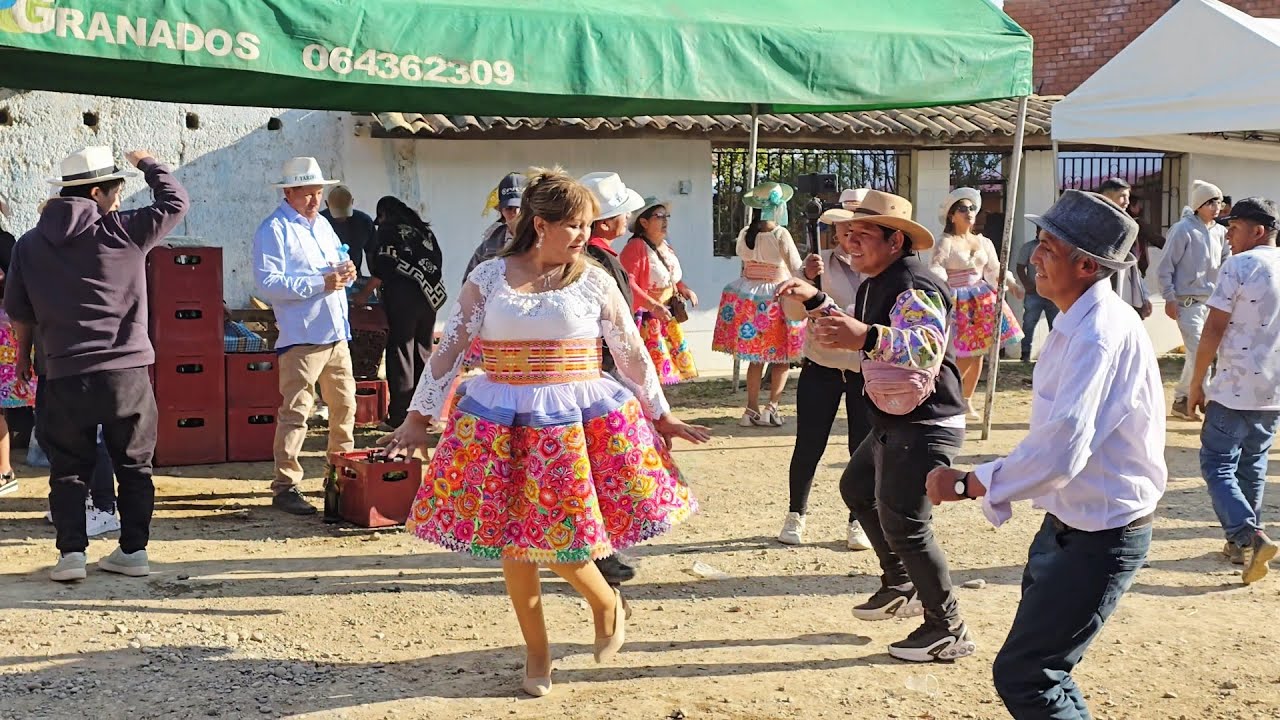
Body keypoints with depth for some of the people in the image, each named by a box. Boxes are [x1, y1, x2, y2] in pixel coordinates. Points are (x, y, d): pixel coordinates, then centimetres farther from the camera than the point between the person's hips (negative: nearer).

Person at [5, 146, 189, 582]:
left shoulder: (29, 245, 4)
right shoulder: (123, 231, -6)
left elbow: (19, 312, 12)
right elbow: (175, 201, 6)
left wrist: (23, 355, 28)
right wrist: (147, 165, 22)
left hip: (67, 377, 1)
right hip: (128, 373, -1)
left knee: (68, 470, 12)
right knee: (135, 467, 12)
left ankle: (71, 552, 5)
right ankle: (134, 550, 14)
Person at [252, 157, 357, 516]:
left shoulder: (322, 224, 18)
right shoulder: (274, 230, -8)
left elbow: (337, 263, 29)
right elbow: (267, 283, -19)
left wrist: (345, 272, 3)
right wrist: (320, 284, -20)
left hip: (336, 334, 8)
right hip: (302, 336, -8)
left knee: (345, 405, 16)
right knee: (296, 412, -8)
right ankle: (285, 487, -4)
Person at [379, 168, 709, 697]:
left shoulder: (594, 281, 1)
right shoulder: (489, 277, 1)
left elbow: (633, 354, 8)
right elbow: (449, 350, 3)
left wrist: (661, 416, 11)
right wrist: (418, 418, 3)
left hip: (579, 418, -1)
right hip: (502, 423, 1)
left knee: (559, 539, -6)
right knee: (511, 539, 5)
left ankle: (606, 604, 26)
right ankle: (536, 649, 24)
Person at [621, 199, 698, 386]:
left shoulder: (665, 246, 10)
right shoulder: (636, 247, -18)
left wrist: (683, 288, 6)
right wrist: (653, 306, -30)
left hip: (667, 318, 9)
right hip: (646, 319, -9)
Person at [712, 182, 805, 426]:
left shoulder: (744, 234, 1)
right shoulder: (780, 235, -15)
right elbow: (797, 270, -11)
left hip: (748, 295, 5)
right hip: (776, 296, -5)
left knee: (756, 357, 12)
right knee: (781, 358, 8)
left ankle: (752, 409, 13)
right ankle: (771, 408, 1)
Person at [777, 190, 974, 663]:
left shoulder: (914, 288, -22)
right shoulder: (875, 284, 12)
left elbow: (928, 350, -39)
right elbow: (857, 336, 29)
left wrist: (867, 337, -53)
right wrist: (815, 302, 20)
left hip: (926, 426, -11)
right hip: (894, 423, 12)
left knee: (903, 524, -10)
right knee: (857, 489, 26)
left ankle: (948, 630, 3)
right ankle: (901, 587, 38)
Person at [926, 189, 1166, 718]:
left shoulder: (1100, 333, -25)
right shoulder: (1078, 323, 7)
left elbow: (1060, 450, -33)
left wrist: (968, 484, -24)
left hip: (1100, 538, -10)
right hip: (1067, 524, 10)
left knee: (1023, 676, -9)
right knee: (1045, 671, 21)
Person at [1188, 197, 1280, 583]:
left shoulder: (1238, 266, -11)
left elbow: (1214, 329, -13)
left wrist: (1196, 384, -6)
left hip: (1235, 388, -7)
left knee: (1218, 464, 0)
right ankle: (1241, 543, 24)